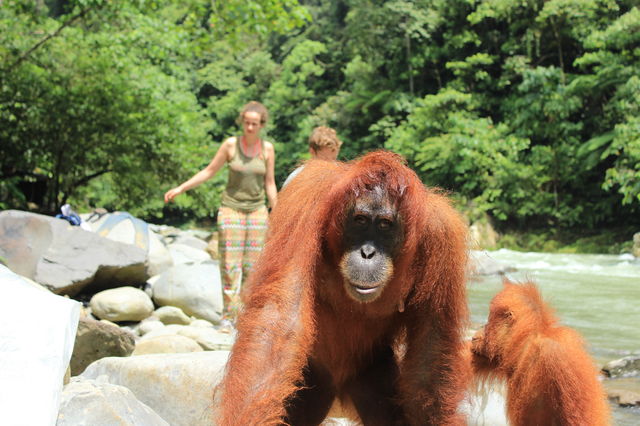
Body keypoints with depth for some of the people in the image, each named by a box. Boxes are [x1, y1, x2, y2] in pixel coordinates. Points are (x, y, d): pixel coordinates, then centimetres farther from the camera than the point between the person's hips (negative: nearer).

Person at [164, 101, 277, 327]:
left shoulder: (268, 149, 0)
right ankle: (228, 317, -1)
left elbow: (270, 183, 6)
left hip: (257, 210, 2)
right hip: (231, 208, -2)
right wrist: (181, 188, -1)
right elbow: (209, 171, 4)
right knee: (230, 264, -5)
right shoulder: (230, 144, -5)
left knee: (252, 265, 1)